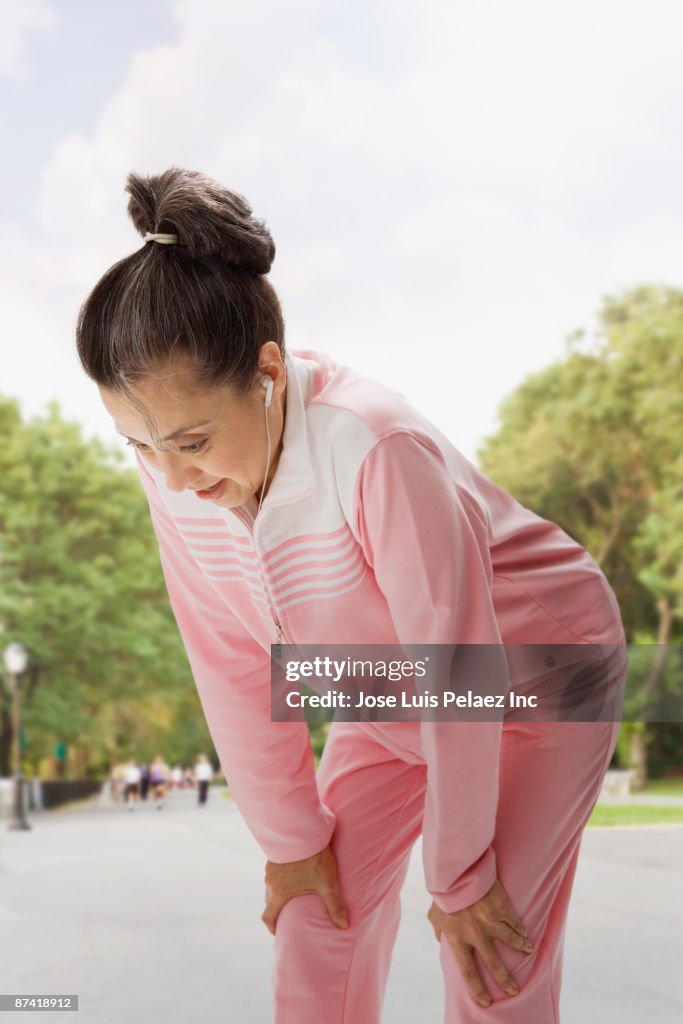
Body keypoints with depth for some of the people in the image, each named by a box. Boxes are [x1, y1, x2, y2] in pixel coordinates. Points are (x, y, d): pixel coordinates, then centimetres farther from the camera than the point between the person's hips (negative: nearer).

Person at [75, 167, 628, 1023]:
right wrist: (289, 839, -4)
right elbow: (230, 665, -9)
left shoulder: (374, 449, -37)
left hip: (532, 676, -5)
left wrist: (458, 874, -18)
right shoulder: (172, 475, -17)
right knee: (317, 919, 2)